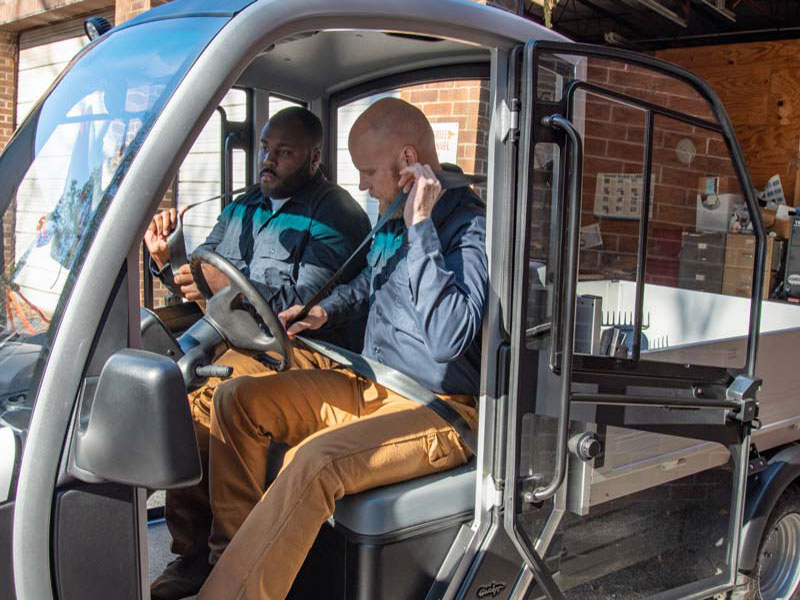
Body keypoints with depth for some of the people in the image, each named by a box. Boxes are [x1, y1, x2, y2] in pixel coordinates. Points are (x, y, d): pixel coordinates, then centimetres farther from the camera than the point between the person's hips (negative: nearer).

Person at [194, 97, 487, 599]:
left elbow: (448, 341, -32)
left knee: (316, 461, -34)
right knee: (239, 398, 2)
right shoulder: (395, 222, 10)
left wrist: (421, 227, -27)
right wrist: (325, 311, 11)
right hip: (371, 387, 9)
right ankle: (232, 558, 3)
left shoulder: (472, 228, -17)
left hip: (437, 409, -9)